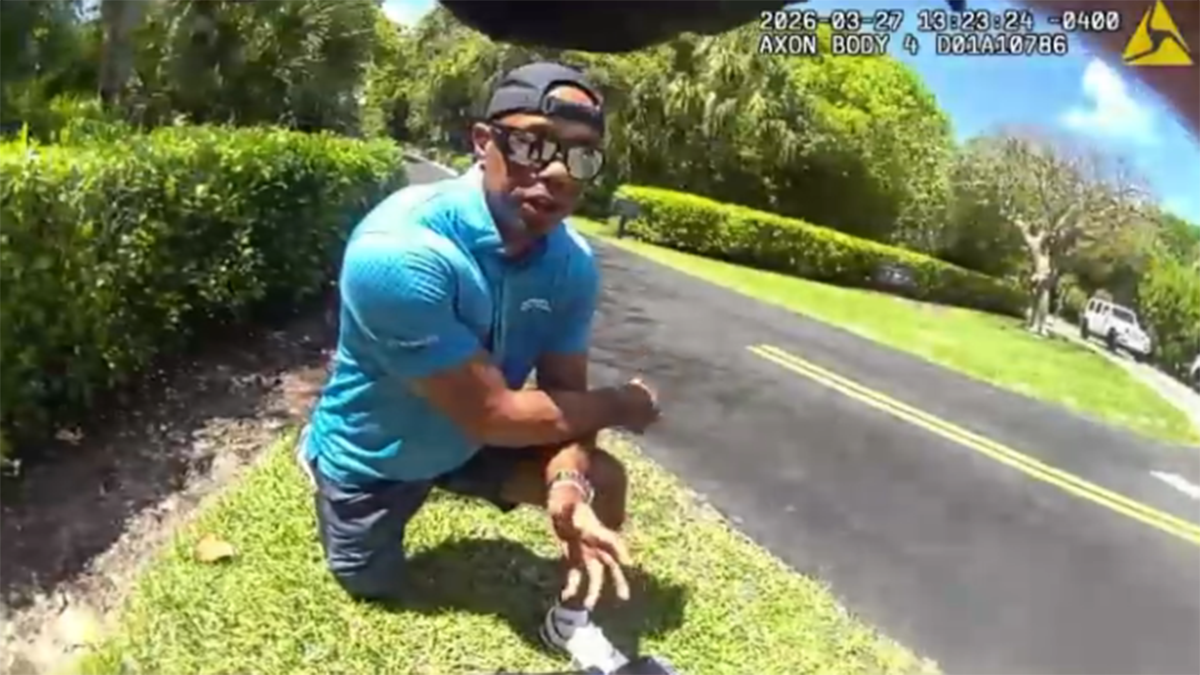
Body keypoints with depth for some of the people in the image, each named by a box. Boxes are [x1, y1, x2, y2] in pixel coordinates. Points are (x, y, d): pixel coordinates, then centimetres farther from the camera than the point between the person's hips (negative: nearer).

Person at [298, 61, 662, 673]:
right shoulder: (399, 250, -40)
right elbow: (491, 415, -37)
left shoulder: (573, 263, -19)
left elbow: (563, 393, -15)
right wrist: (619, 404, -24)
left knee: (601, 479, -10)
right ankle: (319, 457, 45)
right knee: (375, 594, 20)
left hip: (467, 443, 4)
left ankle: (572, 621, 18)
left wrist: (567, 485, -36)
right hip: (372, 457, -3)